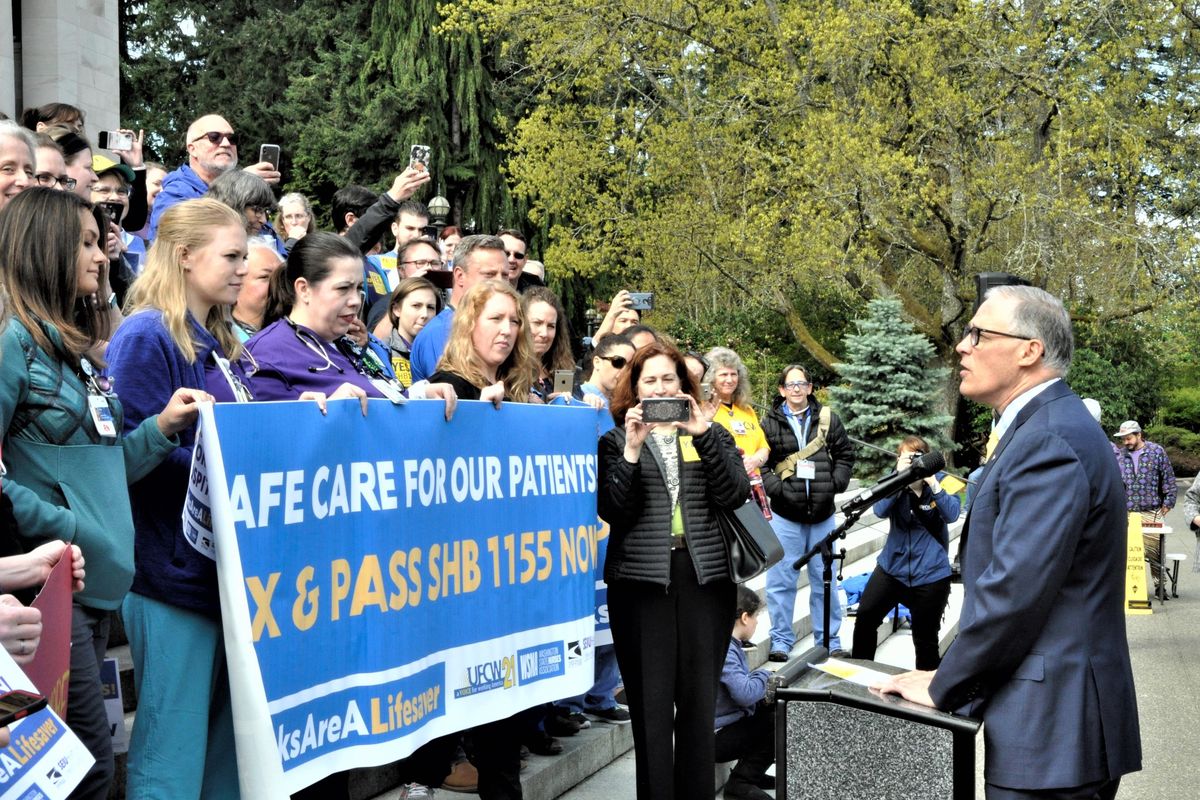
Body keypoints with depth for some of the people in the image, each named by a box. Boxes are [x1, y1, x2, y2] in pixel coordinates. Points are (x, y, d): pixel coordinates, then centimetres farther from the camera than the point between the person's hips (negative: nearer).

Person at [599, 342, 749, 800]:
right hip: (641, 579, -1)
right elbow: (611, 512, -5)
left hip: (705, 577, 2)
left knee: (700, 701, 6)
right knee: (650, 705, 1)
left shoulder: (712, 434, 12)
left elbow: (733, 496, -3)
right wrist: (632, 450, -15)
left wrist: (703, 435, -11)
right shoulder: (616, 440, 6)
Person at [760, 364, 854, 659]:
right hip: (785, 514, -2)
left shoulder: (827, 419, 6)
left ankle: (829, 640, 22)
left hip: (822, 513, 2)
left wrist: (834, 484, -2)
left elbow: (845, 455, 11)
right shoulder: (770, 423, 0)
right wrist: (777, 488, -13)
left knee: (825, 579, 11)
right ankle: (781, 639, 15)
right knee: (782, 579, 3)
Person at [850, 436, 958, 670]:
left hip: (930, 573, -2)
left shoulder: (941, 482, -2)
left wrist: (933, 484, -28)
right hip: (893, 567, 2)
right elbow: (880, 511, -17)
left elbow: (951, 515, -18)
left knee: (925, 639, 6)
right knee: (865, 617, -8)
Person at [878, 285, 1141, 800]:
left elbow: (1013, 589, -24)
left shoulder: (1050, 441, -19)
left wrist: (942, 686, -12)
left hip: (1052, 727, -10)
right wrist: (953, 677, 12)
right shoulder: (1042, 428, 14)